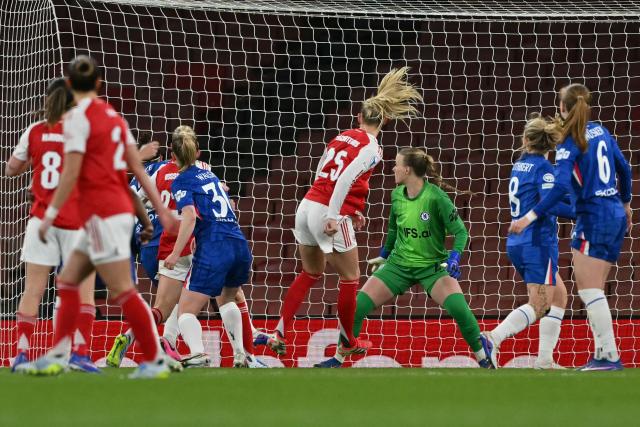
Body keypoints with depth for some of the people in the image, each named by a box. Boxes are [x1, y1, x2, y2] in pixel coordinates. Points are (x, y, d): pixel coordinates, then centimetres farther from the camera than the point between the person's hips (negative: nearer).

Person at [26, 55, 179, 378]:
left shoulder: (77, 118, -10)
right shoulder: (113, 115, 12)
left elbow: (71, 174, -16)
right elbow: (137, 167, 11)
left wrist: (51, 214, -10)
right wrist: (161, 209, 10)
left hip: (101, 215, -9)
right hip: (121, 210, 9)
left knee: (122, 291, -6)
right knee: (67, 281, 12)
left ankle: (156, 360, -4)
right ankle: (57, 355, 10)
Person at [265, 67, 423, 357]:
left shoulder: (342, 137, 14)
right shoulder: (371, 149, -8)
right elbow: (346, 179, -20)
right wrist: (333, 217, -20)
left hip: (308, 205, 7)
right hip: (330, 215, -7)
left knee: (310, 274, 22)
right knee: (350, 278, 12)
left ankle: (280, 333, 13)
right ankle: (348, 342, 23)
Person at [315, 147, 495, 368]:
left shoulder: (435, 197, -18)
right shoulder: (397, 195, -1)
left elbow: (460, 231, -15)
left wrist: (454, 258, -29)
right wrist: (383, 255, 24)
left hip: (432, 266, -5)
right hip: (398, 265, 5)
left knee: (459, 308, -27)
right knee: (358, 305, -8)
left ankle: (483, 358, -6)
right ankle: (337, 359, 8)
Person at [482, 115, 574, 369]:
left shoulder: (519, 166, 12)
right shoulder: (543, 168, -11)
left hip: (516, 244, 8)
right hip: (539, 243, -8)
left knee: (559, 296, 15)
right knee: (539, 306, -5)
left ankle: (545, 360, 8)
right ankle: (493, 338, -24)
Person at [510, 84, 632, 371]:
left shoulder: (570, 142, -13)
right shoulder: (601, 132, 9)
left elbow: (561, 187, -23)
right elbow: (624, 168, 16)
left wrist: (531, 217, -22)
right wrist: (625, 203, 31)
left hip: (593, 218, -8)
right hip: (615, 216, 8)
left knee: (589, 290, -7)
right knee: (593, 290, 13)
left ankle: (609, 356, -14)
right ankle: (603, 354, 10)